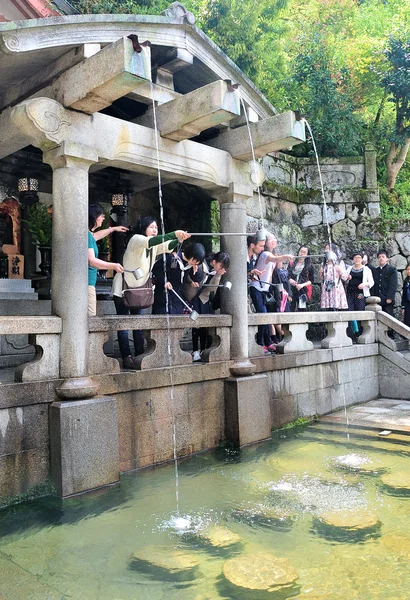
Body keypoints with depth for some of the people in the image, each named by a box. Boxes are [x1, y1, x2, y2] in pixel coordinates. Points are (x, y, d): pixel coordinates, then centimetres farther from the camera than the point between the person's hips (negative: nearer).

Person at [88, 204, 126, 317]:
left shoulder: (89, 234, 15)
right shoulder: (87, 235, -14)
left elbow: (95, 236, 41)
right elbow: (91, 261, -21)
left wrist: (113, 229, 51)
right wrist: (114, 266, -20)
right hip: (86, 283, -11)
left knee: (90, 315, 11)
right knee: (90, 317, -12)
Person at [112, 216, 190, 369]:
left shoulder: (155, 246, 5)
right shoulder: (136, 239, -15)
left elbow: (168, 246, -14)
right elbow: (150, 241, -36)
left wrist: (180, 239, -36)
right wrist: (174, 234, -45)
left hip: (138, 290, 7)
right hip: (123, 288, -7)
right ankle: (126, 358, -4)